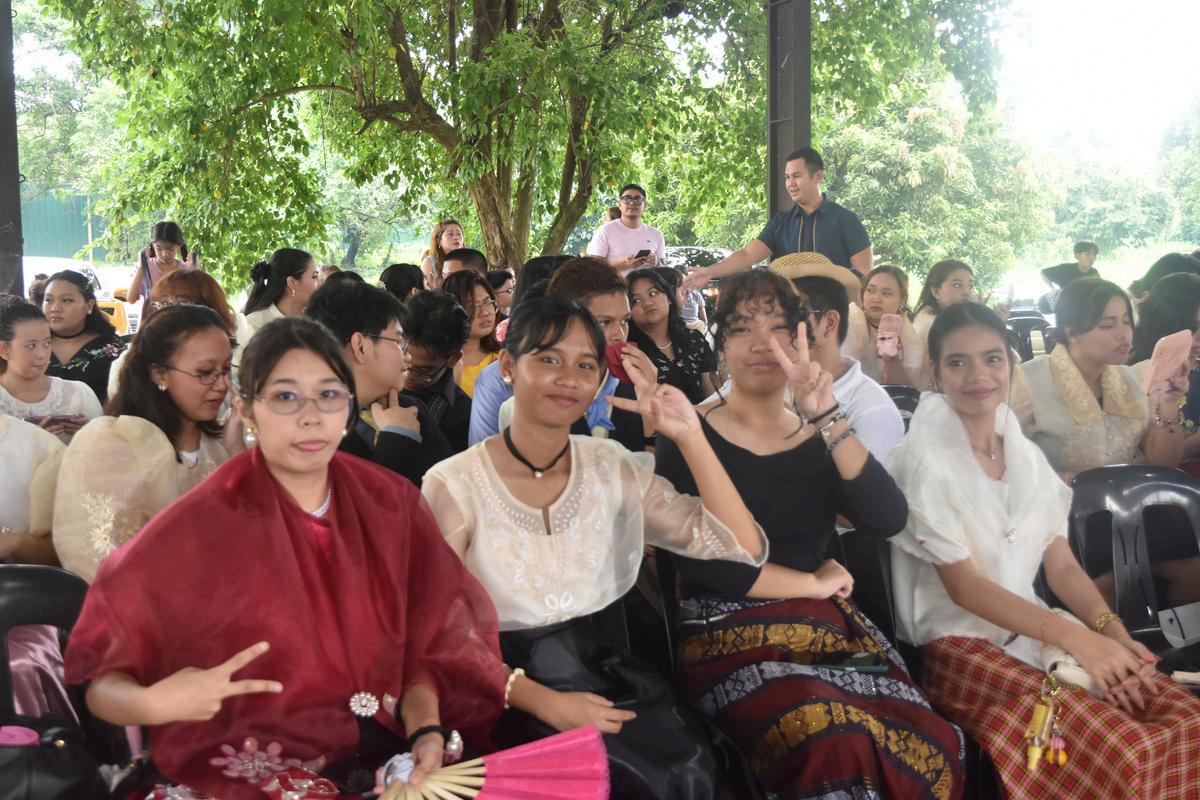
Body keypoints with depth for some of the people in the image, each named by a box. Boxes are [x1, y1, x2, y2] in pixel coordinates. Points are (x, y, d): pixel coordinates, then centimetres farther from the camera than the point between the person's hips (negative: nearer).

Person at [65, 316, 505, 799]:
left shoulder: (390, 504, 4)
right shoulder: (196, 527, -7)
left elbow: (426, 646, 6)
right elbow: (101, 681, -3)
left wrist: (427, 731, -12)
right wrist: (153, 704, -24)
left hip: (385, 761, 3)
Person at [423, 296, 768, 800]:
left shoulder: (611, 468, 4)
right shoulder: (453, 486, -7)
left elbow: (743, 546, 0)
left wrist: (690, 437, -9)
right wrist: (544, 701, -21)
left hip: (602, 672, 4)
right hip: (504, 695, -4)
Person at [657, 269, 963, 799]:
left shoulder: (820, 438, 11)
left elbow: (888, 520, -6)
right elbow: (700, 562, -12)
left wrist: (826, 416, -15)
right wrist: (813, 584, -4)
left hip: (830, 628, 5)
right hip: (731, 636, -4)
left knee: (932, 749, -20)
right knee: (840, 749, -31)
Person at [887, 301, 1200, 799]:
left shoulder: (1026, 455, 9)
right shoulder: (924, 460, -11)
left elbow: (1061, 565, 7)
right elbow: (963, 587, -15)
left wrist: (1112, 631, -12)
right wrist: (1076, 637, -23)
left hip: (1036, 629, 7)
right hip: (962, 643, -6)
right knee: (1122, 757, -26)